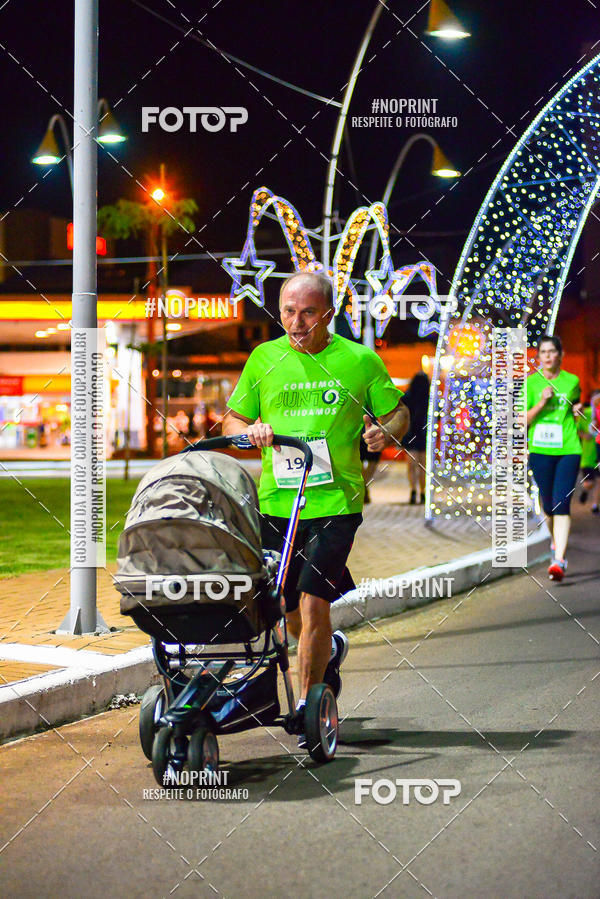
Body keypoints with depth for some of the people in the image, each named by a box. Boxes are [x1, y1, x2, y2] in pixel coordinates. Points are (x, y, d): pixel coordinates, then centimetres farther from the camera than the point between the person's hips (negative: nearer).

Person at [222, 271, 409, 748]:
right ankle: (329, 651, 44)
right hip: (275, 501, 3)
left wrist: (385, 431, -10)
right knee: (287, 607, 12)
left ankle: (308, 707, 0)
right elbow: (231, 420, 15)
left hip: (336, 499, -3)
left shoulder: (359, 360, 3)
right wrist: (251, 431, -7)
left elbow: (398, 412, 12)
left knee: (313, 600, -12)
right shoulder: (264, 359, 8)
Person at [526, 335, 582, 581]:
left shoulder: (572, 381, 6)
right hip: (540, 450, 1)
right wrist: (541, 402, -15)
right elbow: (522, 420, -1)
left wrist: (577, 409, 3)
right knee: (548, 506, 8)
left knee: (561, 505, -12)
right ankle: (556, 544, 36)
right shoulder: (530, 383, 3)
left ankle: (559, 561, -19)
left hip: (568, 450, -1)